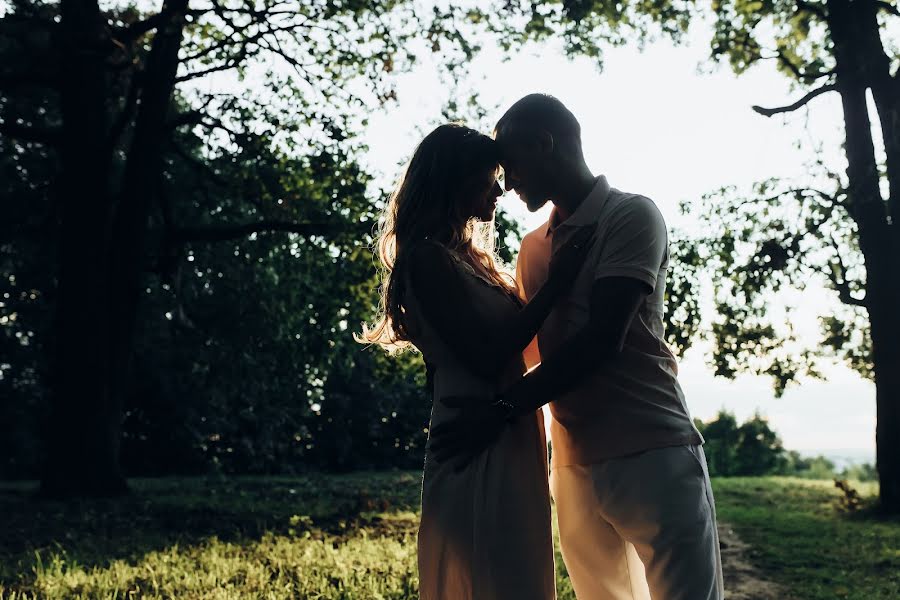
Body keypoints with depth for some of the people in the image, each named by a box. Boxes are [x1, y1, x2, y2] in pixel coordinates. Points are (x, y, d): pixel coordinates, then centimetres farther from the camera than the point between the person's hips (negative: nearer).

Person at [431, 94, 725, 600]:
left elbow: (602, 339, -15)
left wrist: (504, 409, -18)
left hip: (653, 455, -6)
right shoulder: (533, 247, 17)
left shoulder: (632, 215, -4)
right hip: (575, 466, 6)